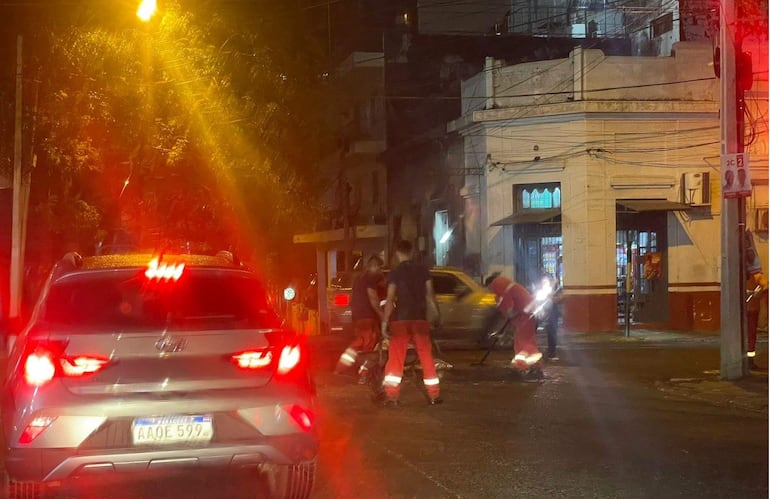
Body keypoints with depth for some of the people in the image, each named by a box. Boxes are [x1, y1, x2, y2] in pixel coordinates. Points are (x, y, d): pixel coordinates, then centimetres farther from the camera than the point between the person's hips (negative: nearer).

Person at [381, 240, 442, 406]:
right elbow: (430, 294, 2)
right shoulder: (423, 270, 4)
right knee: (426, 358, 8)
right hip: (420, 318, 2)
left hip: (401, 319, -2)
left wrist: (385, 321, -6)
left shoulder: (394, 273, -3)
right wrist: (438, 313, 11)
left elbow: (390, 299, -9)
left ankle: (391, 396, -6)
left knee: (395, 358, 1)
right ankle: (433, 396, 10)